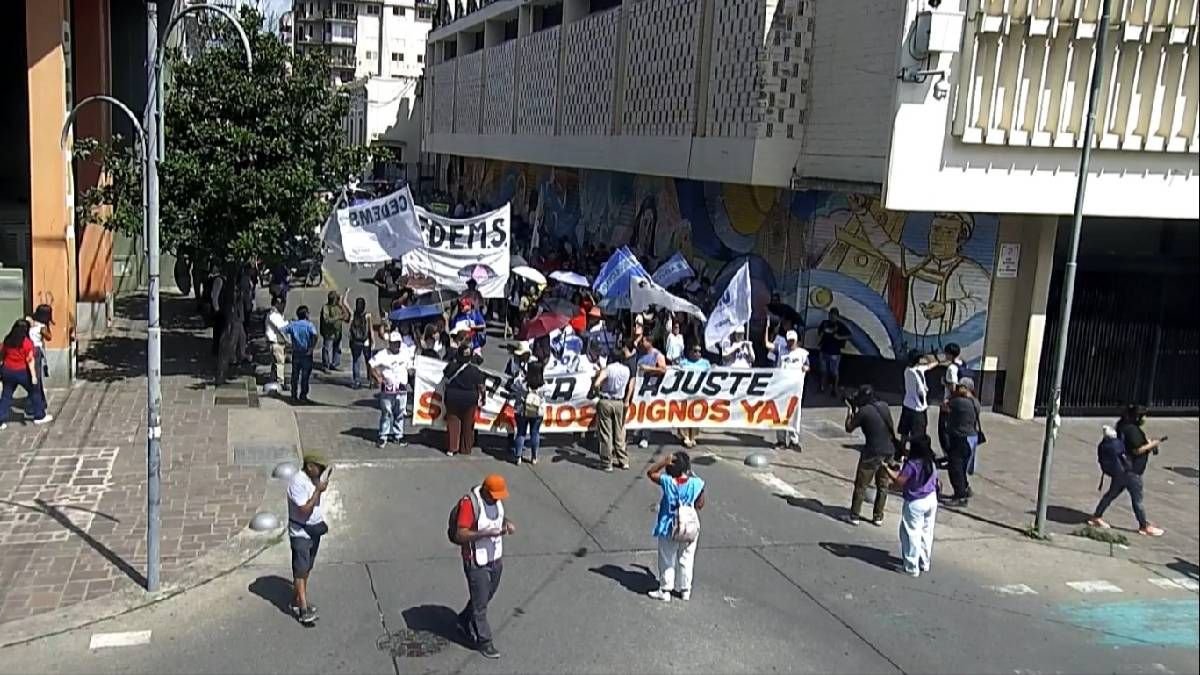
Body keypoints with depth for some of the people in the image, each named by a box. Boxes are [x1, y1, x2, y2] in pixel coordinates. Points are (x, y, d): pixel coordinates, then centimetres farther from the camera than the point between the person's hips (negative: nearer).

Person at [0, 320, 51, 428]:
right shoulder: (27, 342, -13)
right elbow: (30, 360, -17)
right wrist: (33, 375, -18)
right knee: (34, 392, 13)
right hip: (22, 372, -5)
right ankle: (40, 416, 19)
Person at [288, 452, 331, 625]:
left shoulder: (314, 478, 4)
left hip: (314, 530, 9)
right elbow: (305, 510, -27)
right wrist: (318, 491, -26)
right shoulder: (298, 482, -24)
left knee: (307, 568, 15)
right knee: (300, 570, -6)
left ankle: (298, 600, 27)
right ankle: (303, 610, -5)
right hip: (300, 532, -9)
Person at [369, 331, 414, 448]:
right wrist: (377, 377, -11)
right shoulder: (382, 354, -7)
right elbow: (370, 364, -7)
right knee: (386, 413, 1)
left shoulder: (406, 353, 7)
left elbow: (409, 367, 22)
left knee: (400, 413, 9)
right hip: (387, 389, -4)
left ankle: (398, 435, 20)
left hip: (402, 389, 4)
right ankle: (383, 436, 9)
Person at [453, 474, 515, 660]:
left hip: (496, 559, 7)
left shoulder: (496, 499, -4)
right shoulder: (469, 503, -26)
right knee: (480, 604, 7)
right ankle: (484, 642, 23)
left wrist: (507, 523, -7)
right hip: (477, 563, -7)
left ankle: (464, 621, 46)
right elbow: (460, 536, -26)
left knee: (487, 597, 23)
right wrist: (485, 533, -37)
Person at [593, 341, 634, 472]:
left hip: (605, 402, -4)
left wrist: (598, 392, -5)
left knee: (606, 434, 2)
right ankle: (623, 460, 20)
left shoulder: (607, 369, -15)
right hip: (619, 403, 4)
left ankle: (607, 463, 5)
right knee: (619, 433, 15)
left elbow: (596, 384, -25)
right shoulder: (627, 370, -1)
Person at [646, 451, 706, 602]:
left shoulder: (667, 482, -19)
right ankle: (685, 590, 29)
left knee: (667, 561, 14)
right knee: (686, 560, 18)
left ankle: (665, 590, 21)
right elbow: (700, 505, -2)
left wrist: (664, 461, -13)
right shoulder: (697, 483, -15)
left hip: (669, 529, -2)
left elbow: (650, 473, -3)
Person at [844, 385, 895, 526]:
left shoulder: (864, 411, -14)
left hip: (872, 453, -6)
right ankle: (878, 517, 20)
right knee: (882, 486, 15)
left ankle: (854, 516, 11)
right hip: (888, 451, 6)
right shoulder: (884, 406, 3)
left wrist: (850, 410, 9)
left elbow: (849, 428, -5)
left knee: (861, 485, 6)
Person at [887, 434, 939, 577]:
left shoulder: (912, 465, -23)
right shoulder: (931, 464, 0)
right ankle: (925, 563, 30)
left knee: (912, 534, 3)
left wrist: (888, 471, -5)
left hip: (915, 503, -7)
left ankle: (912, 567, 8)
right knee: (927, 533, 18)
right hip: (931, 500, 7)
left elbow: (899, 482, -20)